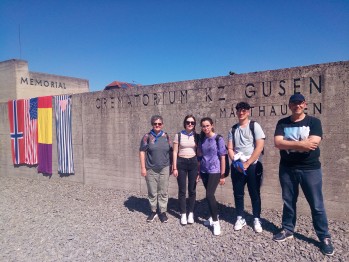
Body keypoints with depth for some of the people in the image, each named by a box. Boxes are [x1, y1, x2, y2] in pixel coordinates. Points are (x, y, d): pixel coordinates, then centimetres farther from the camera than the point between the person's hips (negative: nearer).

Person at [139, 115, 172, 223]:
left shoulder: (166, 136, 4)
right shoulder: (147, 136, -4)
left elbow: (170, 151, 9)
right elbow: (142, 152, -4)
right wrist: (143, 167, -8)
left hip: (164, 168, 2)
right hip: (151, 169, -1)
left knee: (163, 192, 9)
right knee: (152, 192, 10)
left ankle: (163, 212, 23)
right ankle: (153, 211, 27)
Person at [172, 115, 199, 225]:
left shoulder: (196, 136, 3)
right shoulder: (178, 135, -2)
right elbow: (175, 152, -1)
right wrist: (174, 168, -5)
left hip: (193, 163, 1)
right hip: (181, 163, -1)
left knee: (192, 190, 7)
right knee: (182, 190, 4)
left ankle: (191, 213, 22)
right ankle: (183, 214, 17)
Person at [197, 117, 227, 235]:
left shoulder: (218, 139, -9)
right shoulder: (202, 140, 6)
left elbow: (222, 157, -9)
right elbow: (200, 156, 11)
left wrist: (222, 175, -10)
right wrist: (198, 172, 11)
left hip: (214, 171, -5)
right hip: (204, 171, 5)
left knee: (209, 195, -13)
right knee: (209, 195, 13)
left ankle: (216, 222, 1)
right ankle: (213, 217, 30)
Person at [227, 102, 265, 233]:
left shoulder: (255, 126, -4)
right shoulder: (233, 129, 9)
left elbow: (259, 147, -11)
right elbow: (229, 148, 8)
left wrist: (247, 164, -13)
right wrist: (236, 162, -9)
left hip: (252, 165, -3)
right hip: (237, 166, 4)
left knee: (254, 194, 5)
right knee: (238, 193, 9)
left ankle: (257, 219, 20)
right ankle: (240, 218, 23)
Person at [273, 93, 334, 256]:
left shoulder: (314, 122, -3)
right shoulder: (282, 123, 3)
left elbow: (313, 143, -18)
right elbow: (277, 143, -12)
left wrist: (288, 144, -15)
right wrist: (302, 144, -19)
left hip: (310, 169, -2)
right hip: (287, 169, 2)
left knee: (317, 205, 6)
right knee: (288, 202, 14)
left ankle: (324, 237, 20)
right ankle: (287, 230, 30)